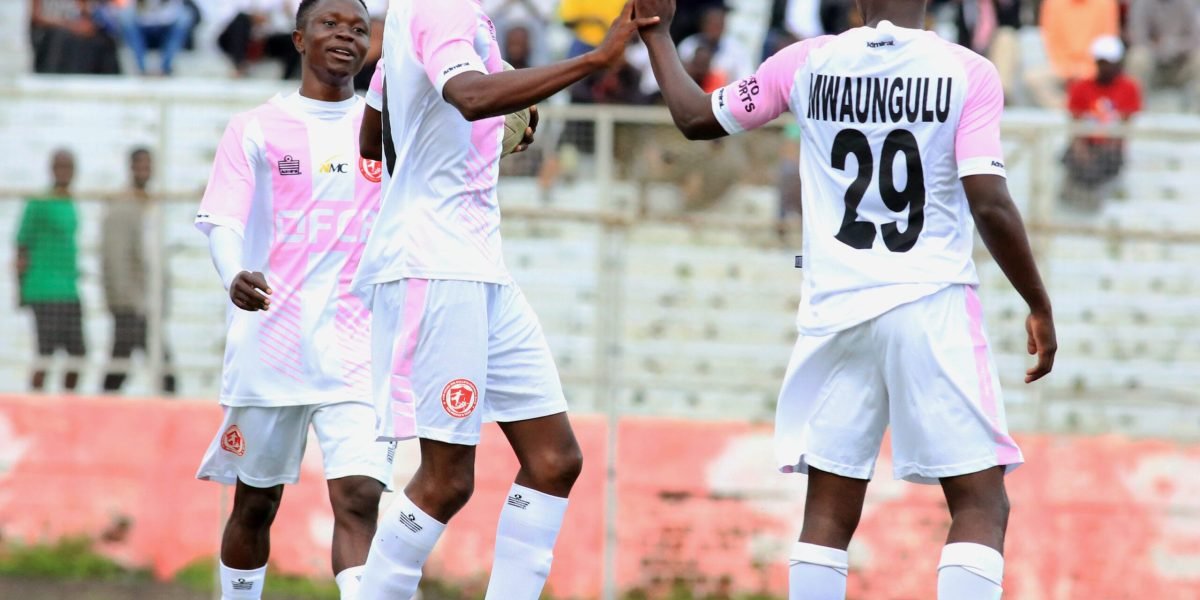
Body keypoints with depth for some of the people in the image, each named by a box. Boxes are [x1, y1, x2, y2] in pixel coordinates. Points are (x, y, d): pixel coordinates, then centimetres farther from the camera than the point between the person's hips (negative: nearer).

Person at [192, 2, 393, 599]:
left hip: (357, 347, 0)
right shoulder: (256, 129, 5)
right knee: (255, 503, 11)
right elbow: (223, 221, -3)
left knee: (358, 499, -16)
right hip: (269, 342, 0)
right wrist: (234, 276, -26)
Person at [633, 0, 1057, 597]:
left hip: (835, 312, 3)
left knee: (829, 513, 11)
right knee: (980, 504, 0)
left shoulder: (805, 64, 3)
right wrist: (1040, 307, 0)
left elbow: (696, 117, 16)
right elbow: (990, 204, -11)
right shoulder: (969, 74, -5)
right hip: (933, 307, -3)